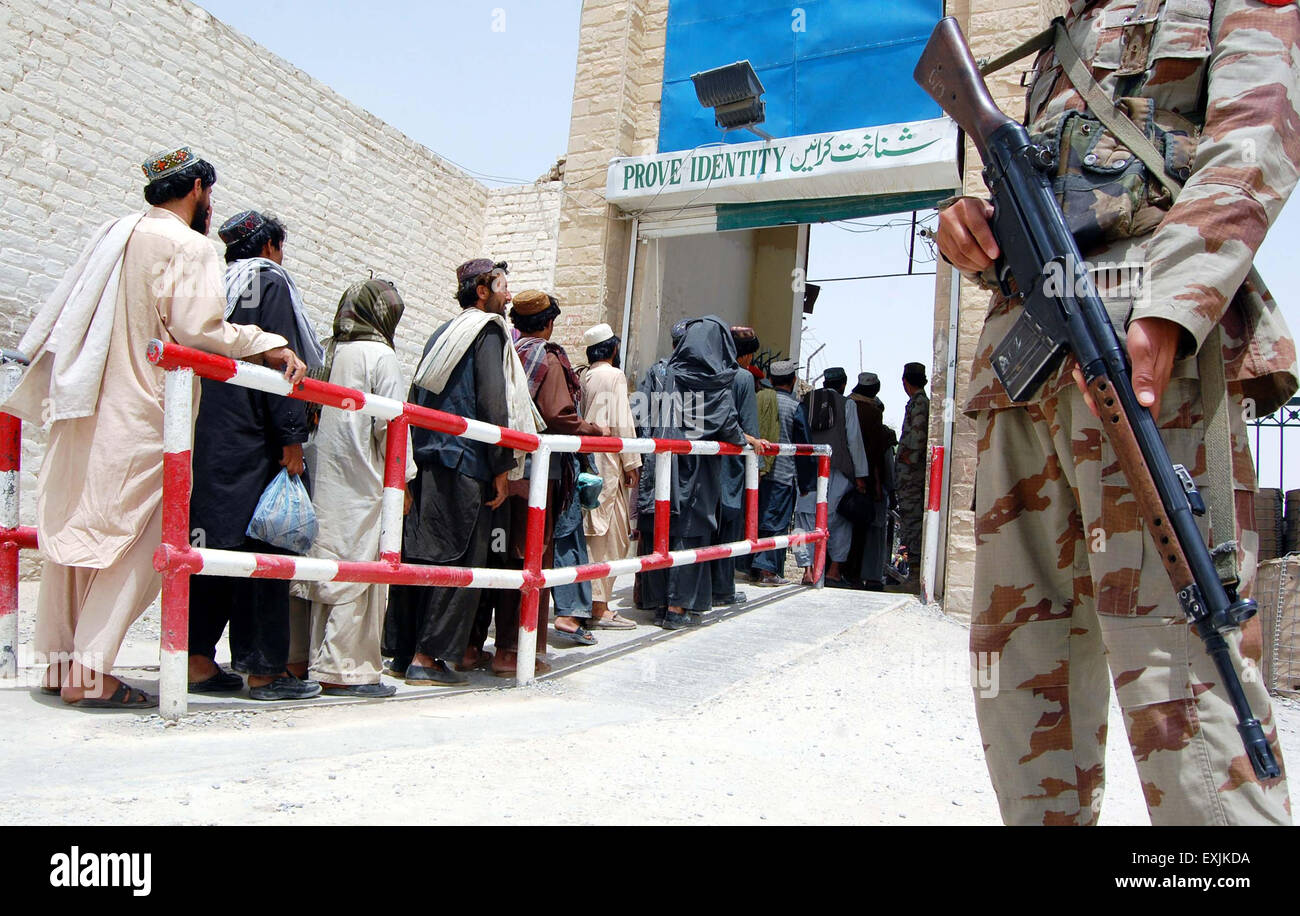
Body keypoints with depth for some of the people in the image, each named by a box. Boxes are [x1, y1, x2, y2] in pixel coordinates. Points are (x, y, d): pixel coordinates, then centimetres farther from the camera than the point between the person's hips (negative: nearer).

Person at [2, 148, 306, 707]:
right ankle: (90, 672, -5)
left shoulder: (115, 234, 17)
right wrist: (272, 347, -10)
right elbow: (196, 328, -17)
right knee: (137, 538, -4)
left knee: (75, 529, 12)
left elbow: (59, 315, 22)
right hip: (140, 415, -8)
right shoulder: (188, 247, -7)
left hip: (84, 407, 9)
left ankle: (62, 660, 20)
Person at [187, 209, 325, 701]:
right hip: (251, 441, -8)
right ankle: (263, 669, -2)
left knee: (211, 542, 9)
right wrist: (292, 438, -15)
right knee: (262, 545, -5)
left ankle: (200, 661, 12)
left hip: (206, 438, 8)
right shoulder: (271, 282, -2)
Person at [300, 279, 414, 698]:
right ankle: (345, 668, 0)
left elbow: (315, 412, 14)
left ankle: (318, 659, 18)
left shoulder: (330, 352, 12)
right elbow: (391, 423, -9)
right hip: (363, 482, -7)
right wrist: (402, 477, -1)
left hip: (325, 476, 7)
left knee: (328, 565, 11)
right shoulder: (380, 355, -7)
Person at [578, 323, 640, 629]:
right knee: (610, 534, -4)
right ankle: (599, 608, -3)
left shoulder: (580, 375, 12)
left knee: (591, 531, 12)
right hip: (606, 462, -7)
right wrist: (631, 464, -6)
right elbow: (621, 422, -10)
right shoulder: (614, 376, -6)